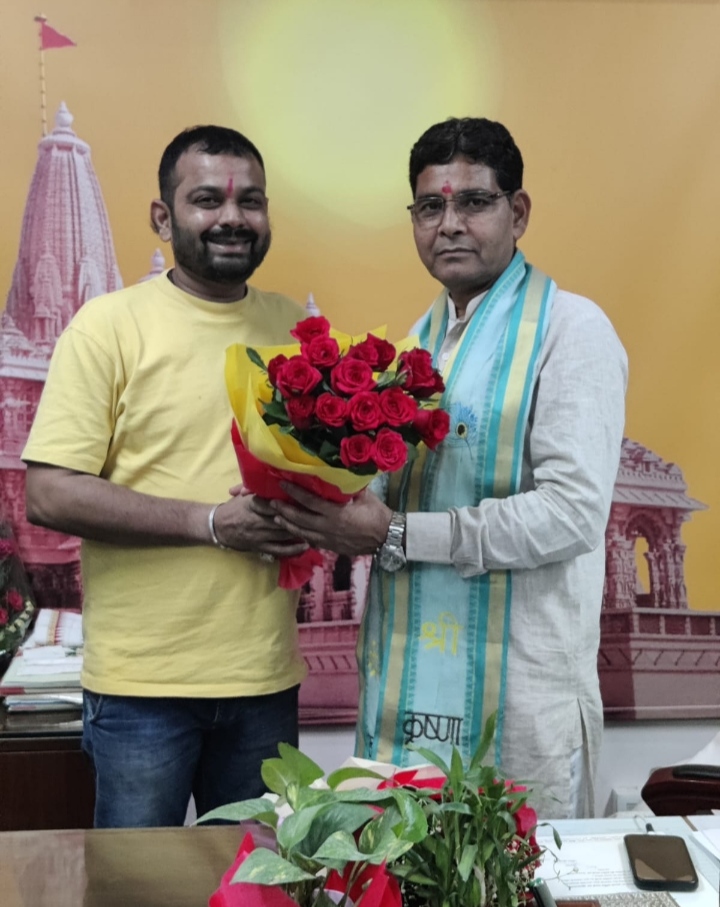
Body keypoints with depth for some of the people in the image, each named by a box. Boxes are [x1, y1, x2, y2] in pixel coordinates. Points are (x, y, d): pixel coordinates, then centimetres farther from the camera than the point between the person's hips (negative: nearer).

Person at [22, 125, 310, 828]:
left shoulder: (294, 326, 9)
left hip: (266, 676, 5)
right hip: (142, 683, -4)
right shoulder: (110, 324, -7)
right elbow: (49, 494, -13)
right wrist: (214, 521, -18)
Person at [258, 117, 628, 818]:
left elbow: (574, 512, -18)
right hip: (407, 678, 6)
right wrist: (329, 509, -2)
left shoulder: (570, 330, -9)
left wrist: (393, 536, -20)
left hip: (518, 691, -6)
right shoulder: (421, 338, 13)